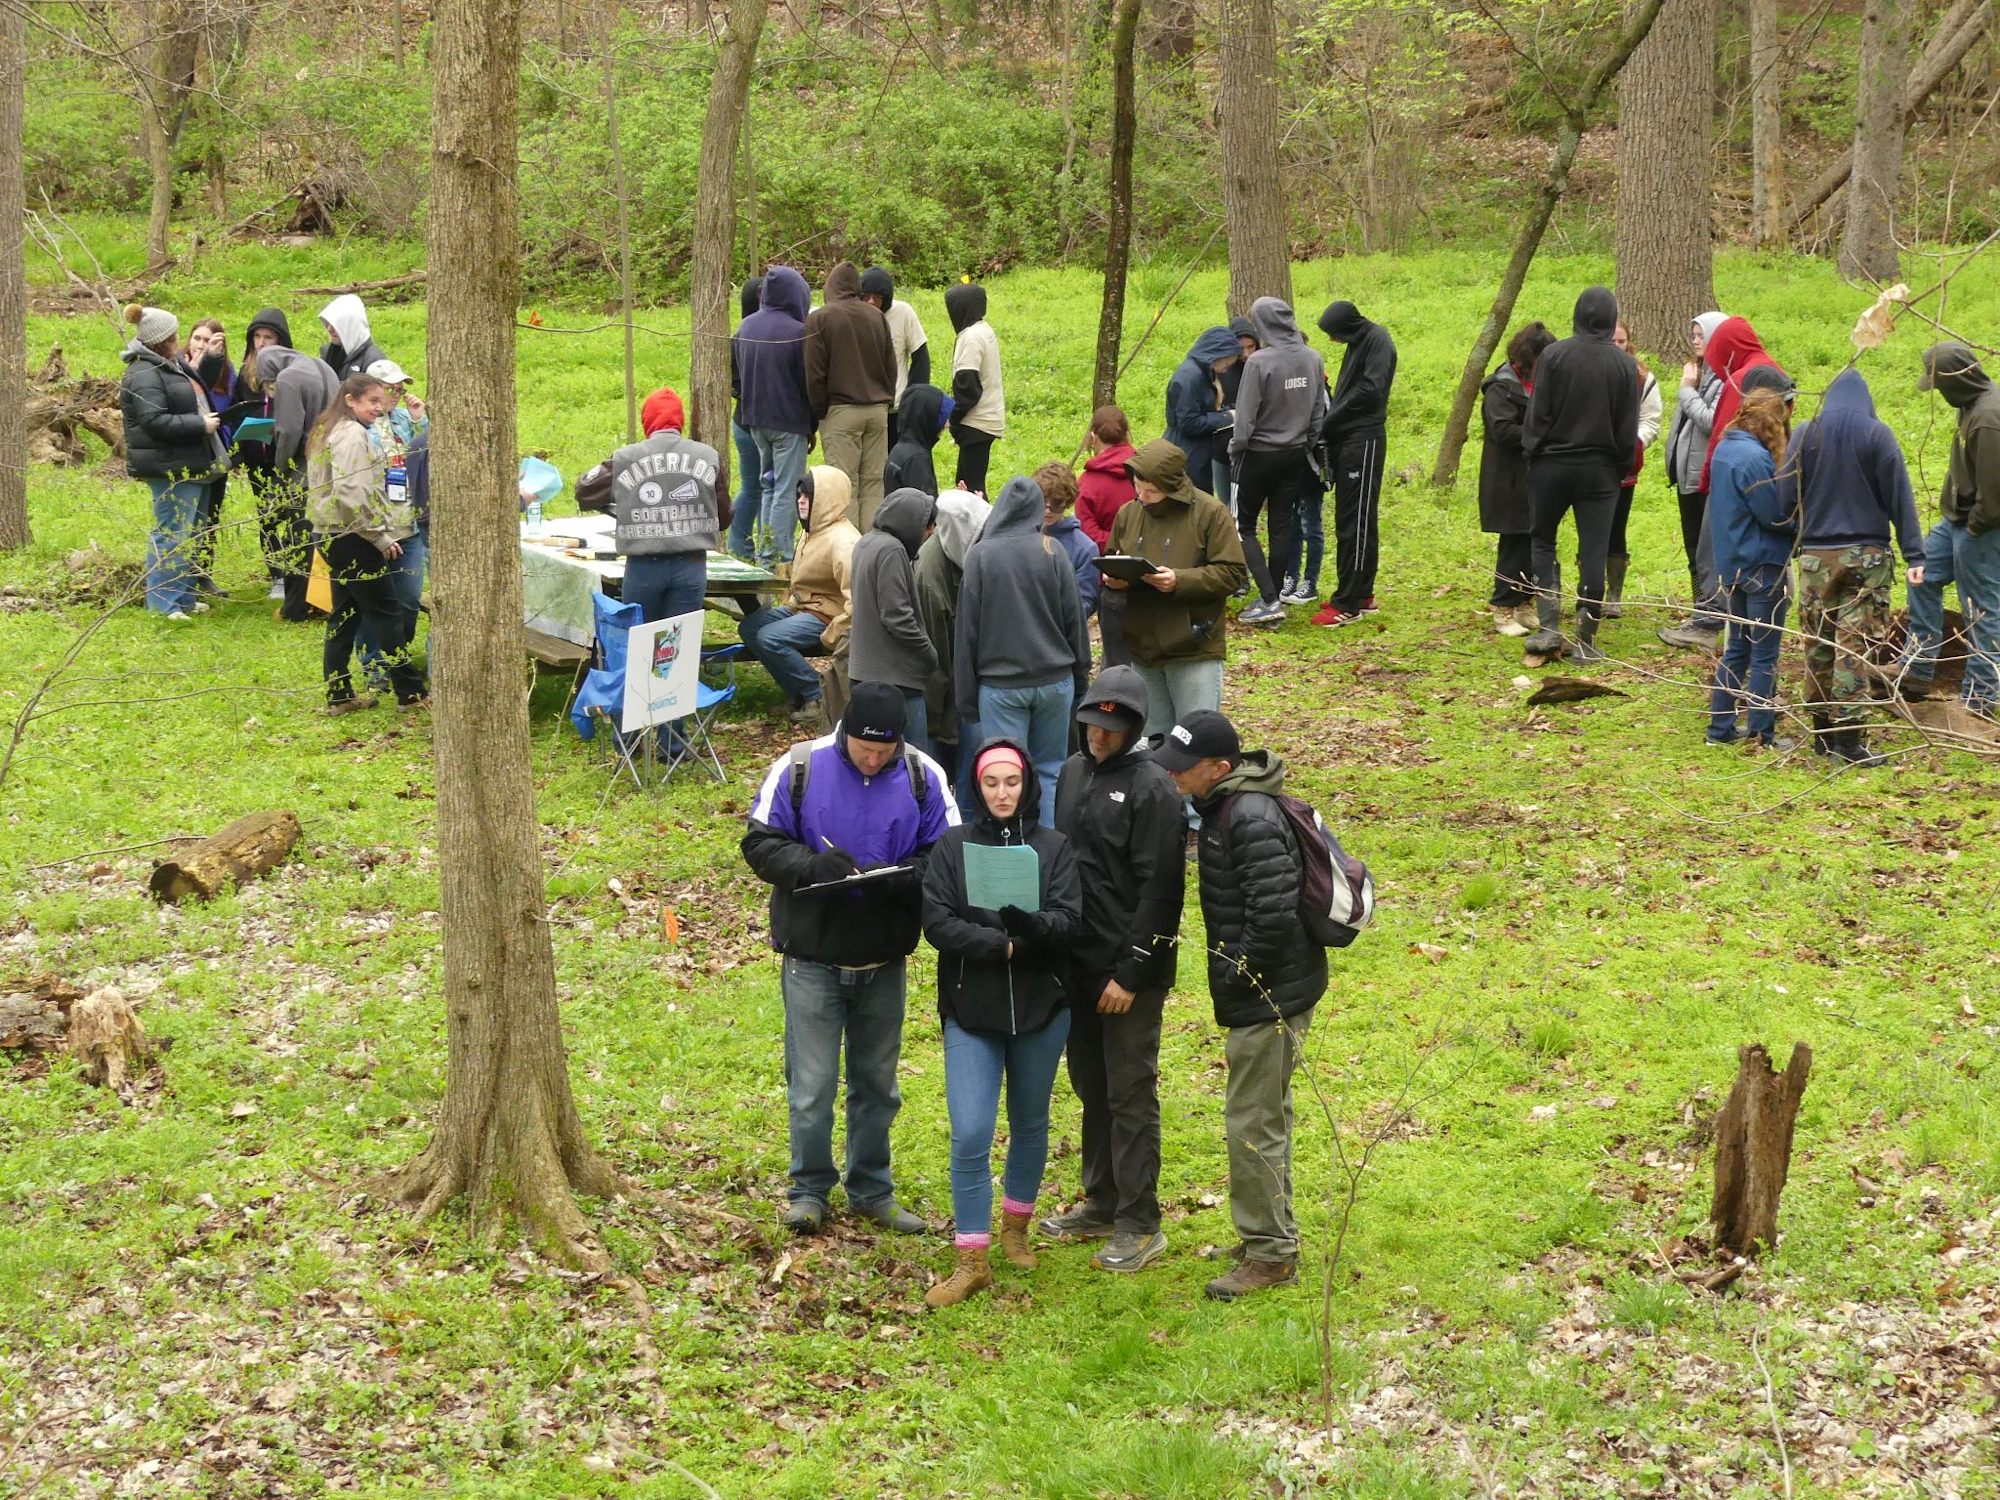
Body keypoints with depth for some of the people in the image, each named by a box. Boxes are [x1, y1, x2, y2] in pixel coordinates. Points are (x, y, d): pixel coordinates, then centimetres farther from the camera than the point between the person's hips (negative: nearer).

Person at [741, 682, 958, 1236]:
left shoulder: (924, 777, -4)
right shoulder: (799, 767, -9)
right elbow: (760, 844, -6)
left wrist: (899, 878, -23)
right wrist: (814, 866, -25)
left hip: (884, 960, 2)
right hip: (812, 956, -2)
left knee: (877, 1082, 15)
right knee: (812, 1085, 3)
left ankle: (872, 1189, 30)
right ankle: (809, 1189, 20)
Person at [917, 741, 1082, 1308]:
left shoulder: (1054, 847, 0)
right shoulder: (952, 847, 0)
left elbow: (1069, 921, -10)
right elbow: (937, 922, -9)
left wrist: (1027, 922, -31)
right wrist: (1002, 945, -18)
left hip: (1041, 1006, 1)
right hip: (970, 1010, -1)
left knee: (1030, 1125, 15)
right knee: (970, 1134, -9)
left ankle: (1016, 1225, 36)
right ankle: (972, 1260, -1)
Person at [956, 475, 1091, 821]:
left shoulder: (980, 556, -6)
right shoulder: (1053, 552, -4)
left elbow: (968, 627, -3)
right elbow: (1074, 618, 1)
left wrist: (967, 689, 4)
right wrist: (1080, 675, 13)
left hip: (1000, 685, -1)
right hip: (1054, 680, 1)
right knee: (1049, 770, 12)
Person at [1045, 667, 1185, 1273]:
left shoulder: (1153, 789, -14)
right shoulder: (1073, 773, 9)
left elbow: (1159, 890, -16)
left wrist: (1131, 972, -17)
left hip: (1130, 972, -7)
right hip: (1077, 965, 7)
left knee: (1130, 1094, -1)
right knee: (1090, 1086, 17)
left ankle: (1140, 1226, 8)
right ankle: (1101, 1203, 30)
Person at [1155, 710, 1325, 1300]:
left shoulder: (1252, 818, -24)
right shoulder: (1224, 806, 9)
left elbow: (1274, 912, -29)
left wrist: (1239, 973, -17)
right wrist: (1232, 972, 15)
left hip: (1267, 995, -11)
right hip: (1265, 990, 11)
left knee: (1252, 1122, -2)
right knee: (1267, 1114, 20)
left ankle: (1269, 1253, 9)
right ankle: (1272, 1235, 33)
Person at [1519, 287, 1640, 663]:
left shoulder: (1553, 355, -9)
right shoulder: (1624, 364, -3)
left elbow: (1537, 413, -8)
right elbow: (1628, 428, 1)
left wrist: (1532, 452, 5)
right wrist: (1621, 467, 13)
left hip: (1552, 464, -1)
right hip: (1601, 469, 1)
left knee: (1543, 541, 14)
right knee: (1593, 551, 4)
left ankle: (1549, 627, 3)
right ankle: (1585, 639, 5)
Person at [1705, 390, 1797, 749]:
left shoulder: (1725, 449, 7)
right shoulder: (1755, 458, -21)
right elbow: (1776, 515, -18)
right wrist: (1800, 524, -1)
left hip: (1732, 563, 9)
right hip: (1762, 565, -9)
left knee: (1737, 648, 16)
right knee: (1765, 654, 0)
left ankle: (1721, 728, 18)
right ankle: (1762, 734, 5)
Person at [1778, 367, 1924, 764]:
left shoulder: (1806, 433, 2)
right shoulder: (1877, 434, -4)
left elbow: (1785, 497, 1)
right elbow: (1899, 497, -5)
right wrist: (1914, 555, -4)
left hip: (1816, 555, 3)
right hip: (1866, 554, -3)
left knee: (1819, 644, 13)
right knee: (1856, 647, -3)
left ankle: (1822, 731, 19)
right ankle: (1847, 737, -7)